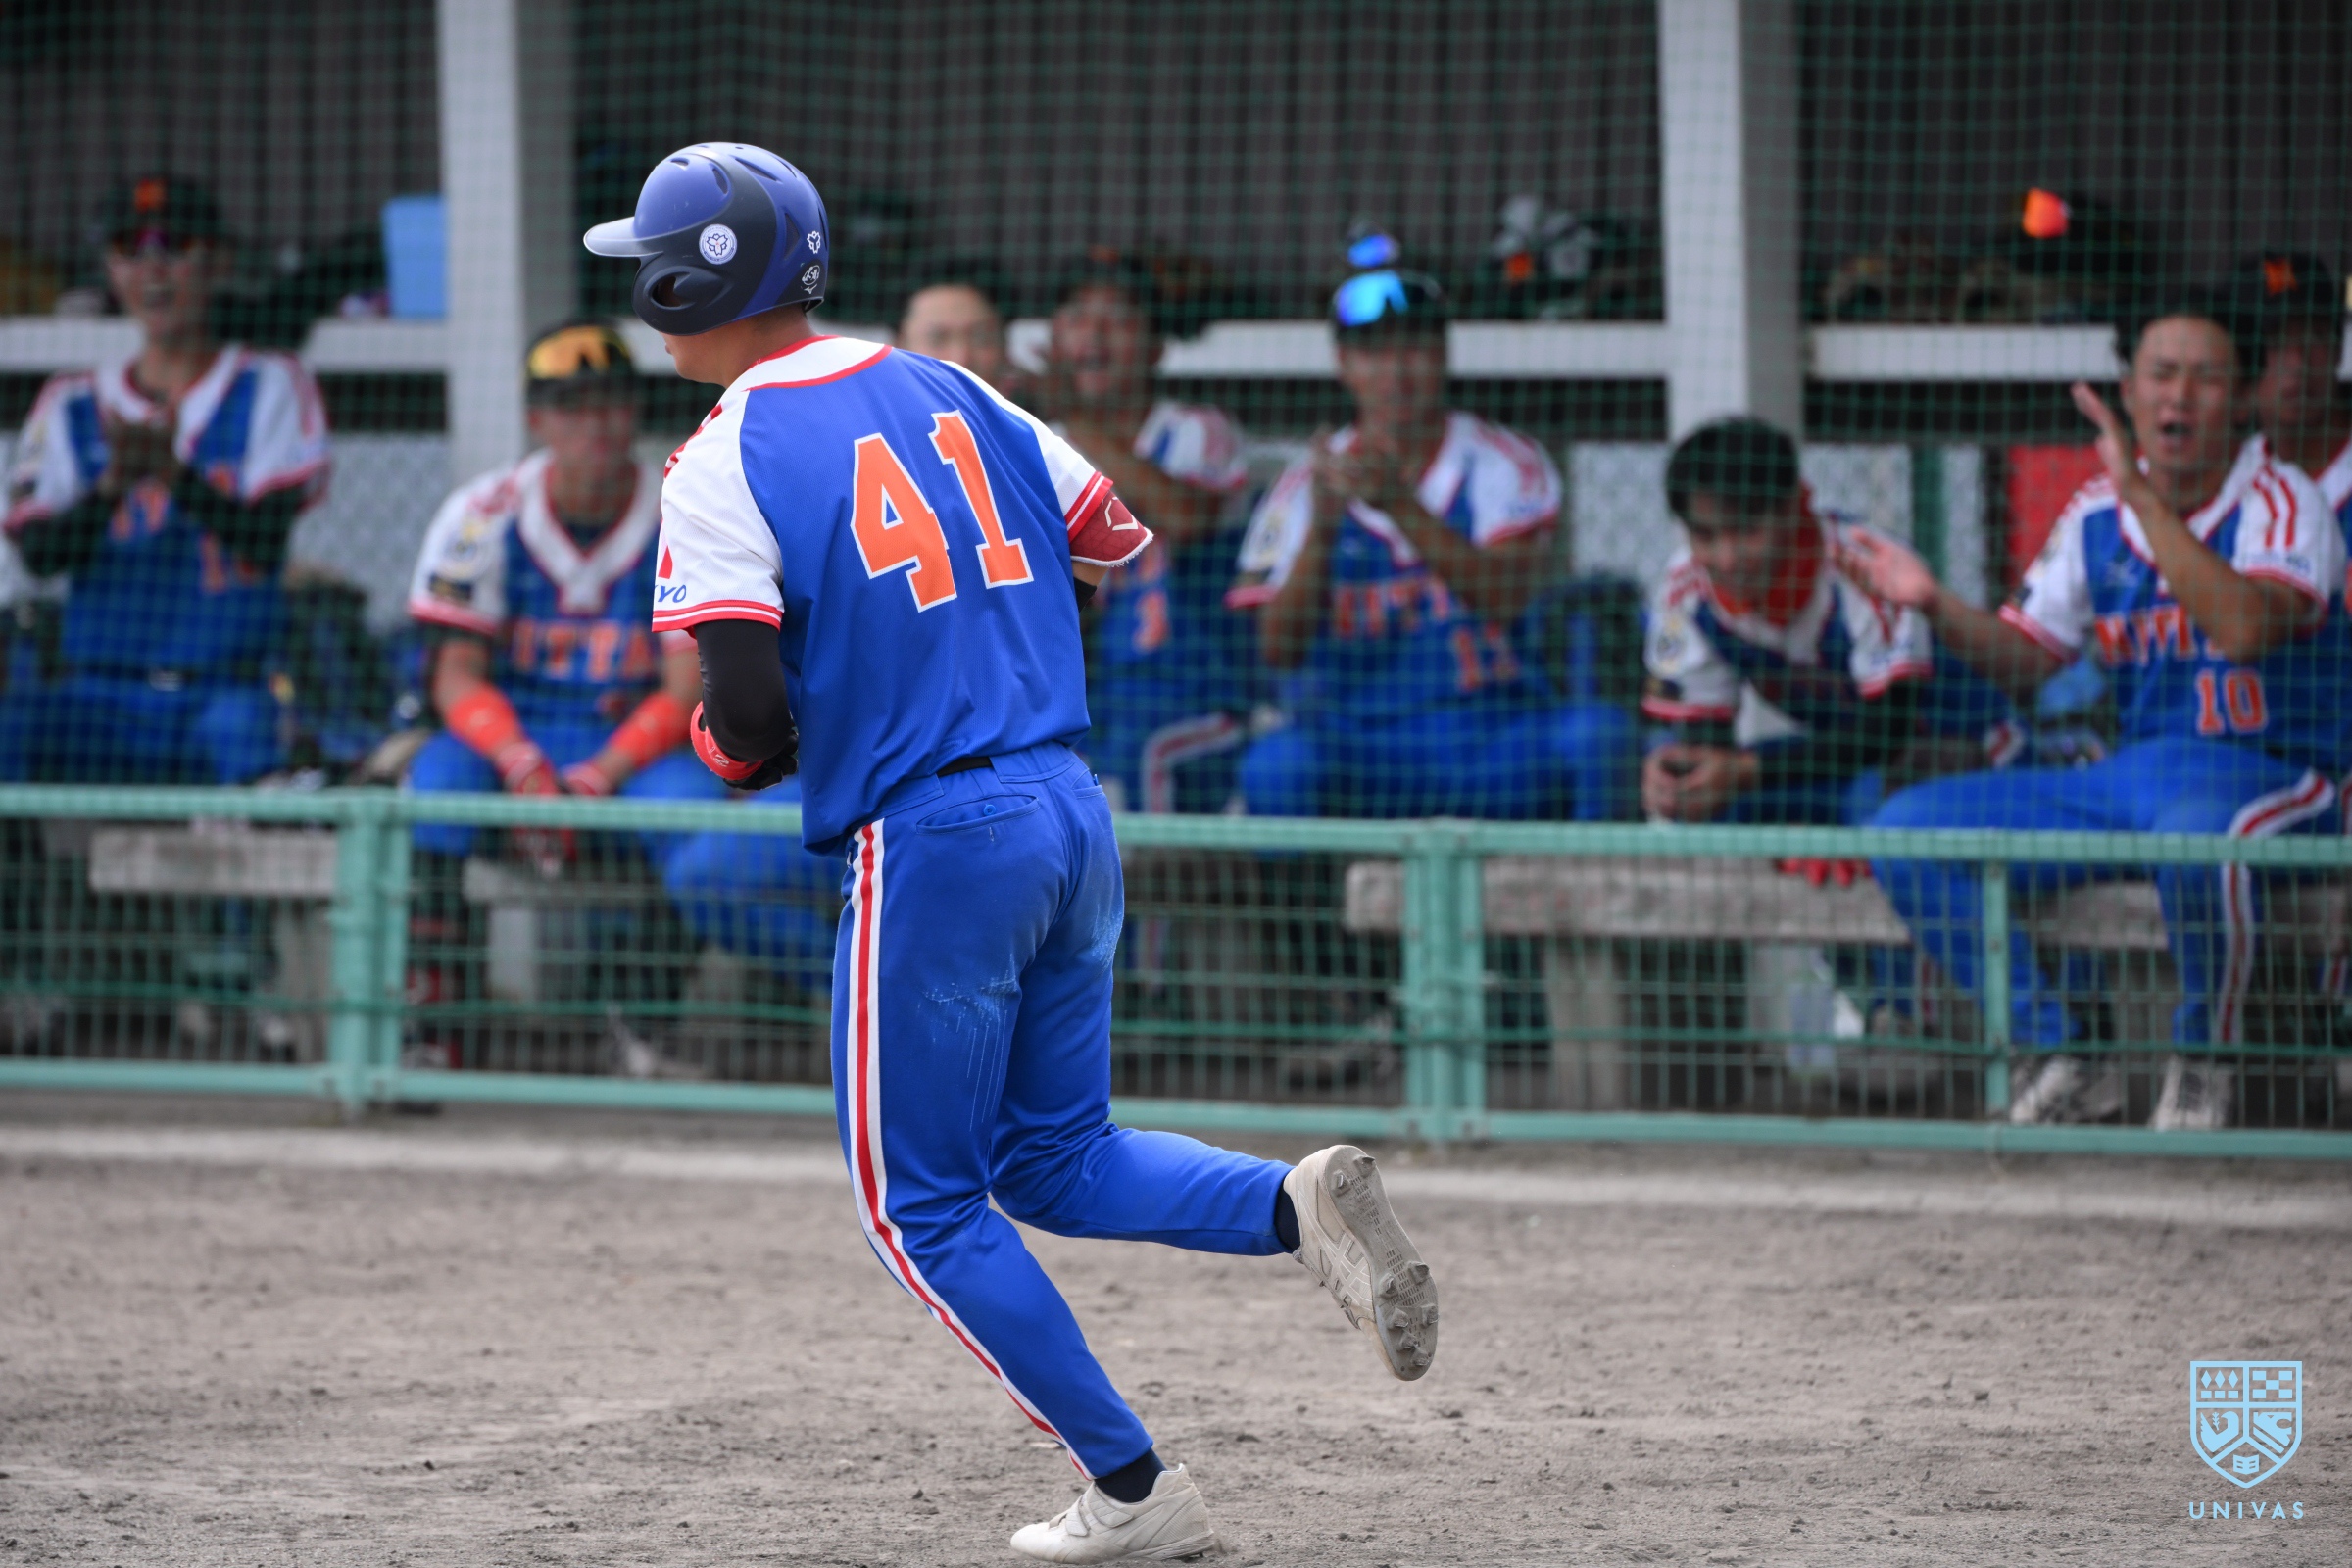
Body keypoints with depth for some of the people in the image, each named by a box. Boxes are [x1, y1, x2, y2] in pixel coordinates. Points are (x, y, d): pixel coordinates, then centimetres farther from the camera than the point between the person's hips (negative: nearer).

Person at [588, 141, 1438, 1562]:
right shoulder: (952, 392, 11)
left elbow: (750, 723, -16)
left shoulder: (725, 464, -9)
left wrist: (721, 748, 7)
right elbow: (1113, 550, 16)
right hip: (1072, 812, 7)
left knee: (923, 1206, 8)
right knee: (1054, 1159, 19)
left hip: (928, 844, -7)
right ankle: (1299, 1204, -6)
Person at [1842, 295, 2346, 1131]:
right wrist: (1937, 605, -3)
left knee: (2194, 833, -44)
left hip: (2268, 772, -7)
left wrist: (2143, 495, -30)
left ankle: (2201, 1063, -16)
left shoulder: (2279, 503, -10)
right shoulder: (2097, 515, 9)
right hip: (2130, 772, 7)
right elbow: (2027, 656, 16)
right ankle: (2064, 1058, 2)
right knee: (1906, 830, -6)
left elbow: (2243, 630, -29)